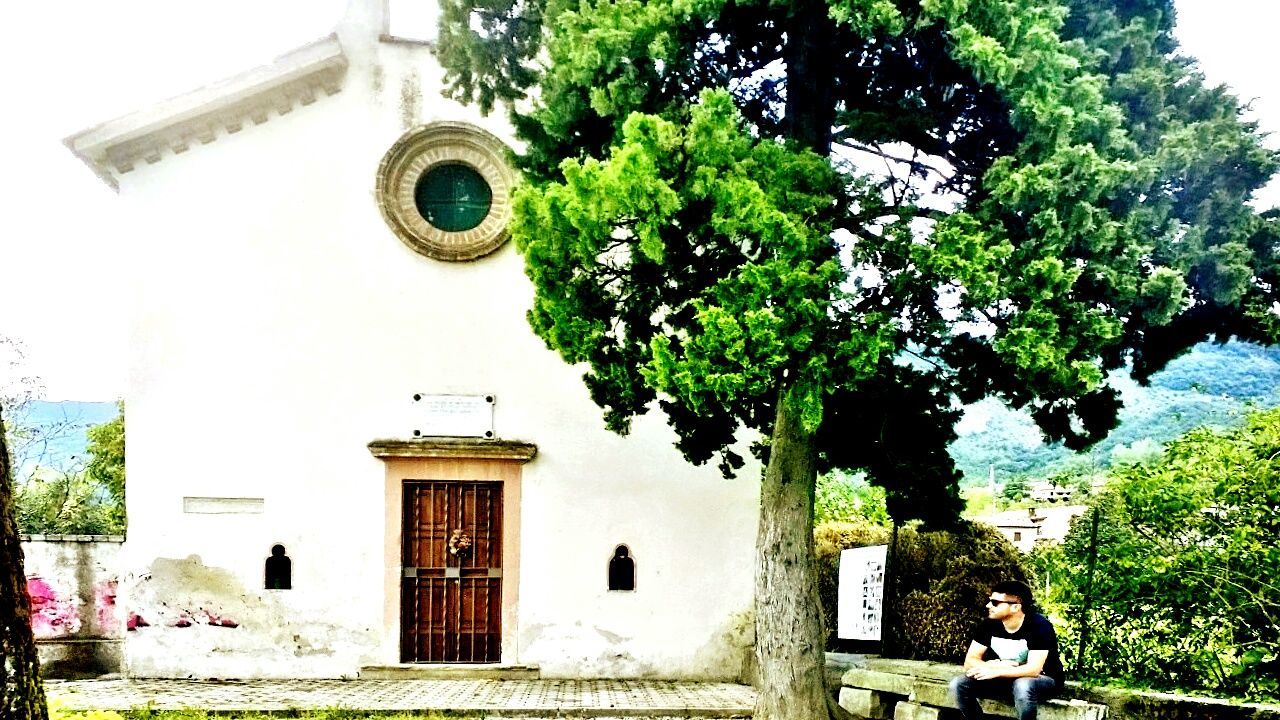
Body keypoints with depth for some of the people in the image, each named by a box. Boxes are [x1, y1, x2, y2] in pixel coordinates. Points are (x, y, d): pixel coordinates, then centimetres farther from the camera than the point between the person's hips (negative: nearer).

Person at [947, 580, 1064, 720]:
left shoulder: (1039, 625, -24)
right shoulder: (989, 624, -10)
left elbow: (1033, 669, -32)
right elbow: (969, 662, -11)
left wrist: (994, 671, -36)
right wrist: (993, 666, -30)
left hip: (1043, 679, -5)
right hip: (1005, 678, 5)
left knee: (1023, 686, -40)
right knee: (959, 684, -16)